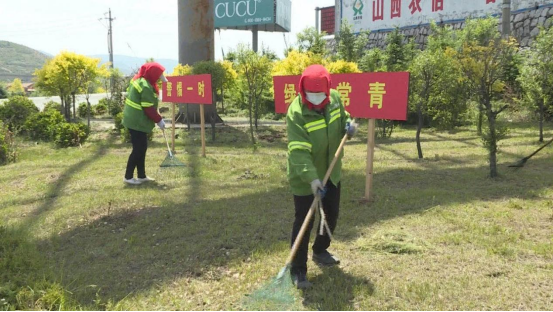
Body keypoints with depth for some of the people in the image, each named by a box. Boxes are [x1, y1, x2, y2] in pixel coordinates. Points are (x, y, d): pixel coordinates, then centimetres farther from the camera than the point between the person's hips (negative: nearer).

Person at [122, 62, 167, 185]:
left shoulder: (138, 79, 8)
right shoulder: (146, 87, -21)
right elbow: (149, 108, -20)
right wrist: (159, 120, -11)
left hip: (134, 119, 10)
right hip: (137, 122, -10)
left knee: (141, 148, 14)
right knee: (139, 149, -3)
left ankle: (141, 176, 20)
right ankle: (128, 176, 5)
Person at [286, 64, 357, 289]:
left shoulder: (335, 98, -8)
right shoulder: (296, 113, -27)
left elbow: (343, 117, 14)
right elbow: (299, 151, -33)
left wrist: (348, 126, -9)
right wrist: (311, 178, -43)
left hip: (331, 173, 7)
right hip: (305, 179, -7)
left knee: (332, 215, 21)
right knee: (304, 222, -3)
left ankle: (320, 251, 46)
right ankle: (298, 269, 11)